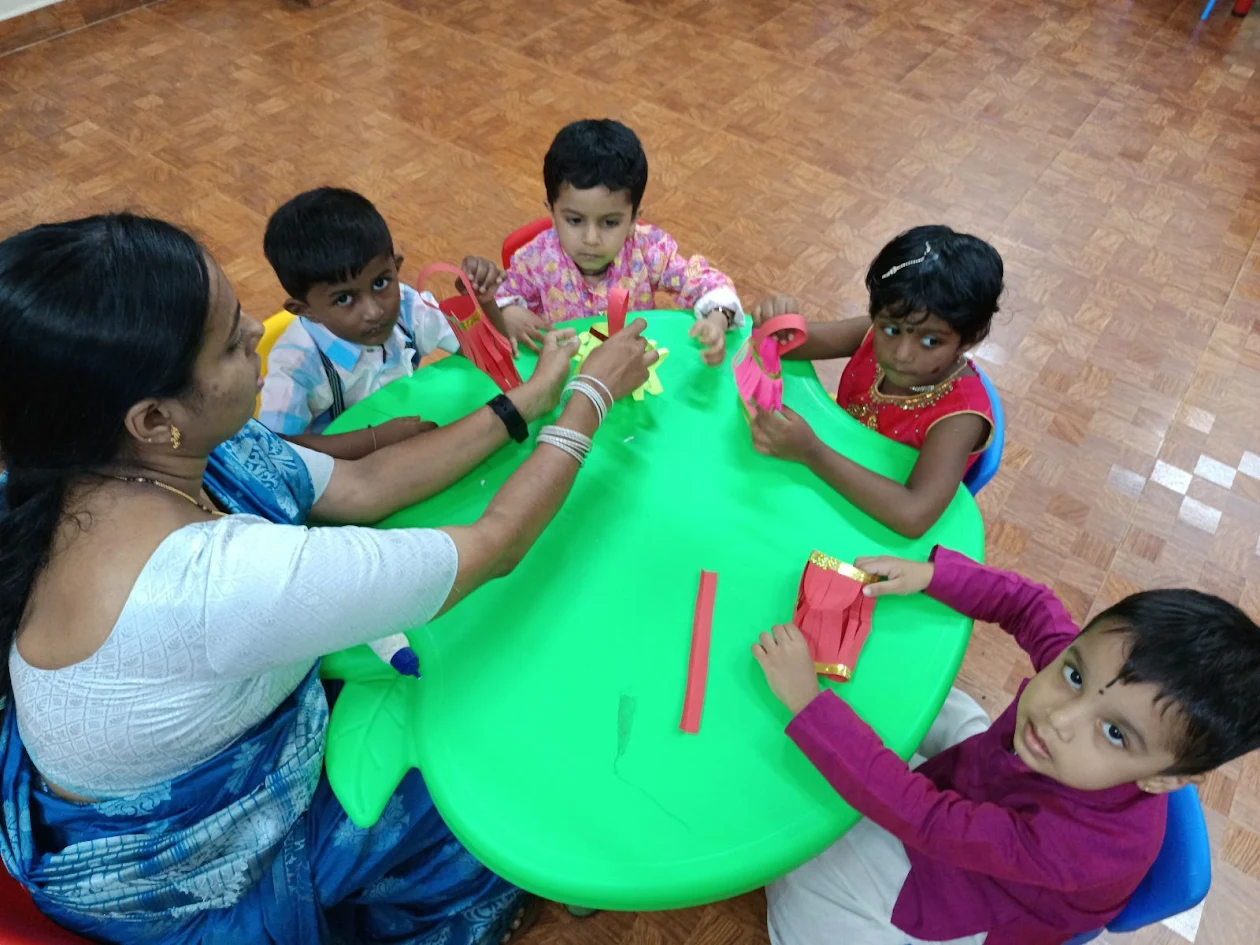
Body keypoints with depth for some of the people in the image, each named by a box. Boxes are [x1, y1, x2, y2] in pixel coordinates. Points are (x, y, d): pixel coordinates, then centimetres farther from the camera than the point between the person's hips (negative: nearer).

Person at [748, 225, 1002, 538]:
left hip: (882, 531, -5)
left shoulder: (960, 415, -29)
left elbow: (914, 516, -41)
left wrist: (810, 452, -42)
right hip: (838, 484, 5)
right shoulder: (878, 335, -14)